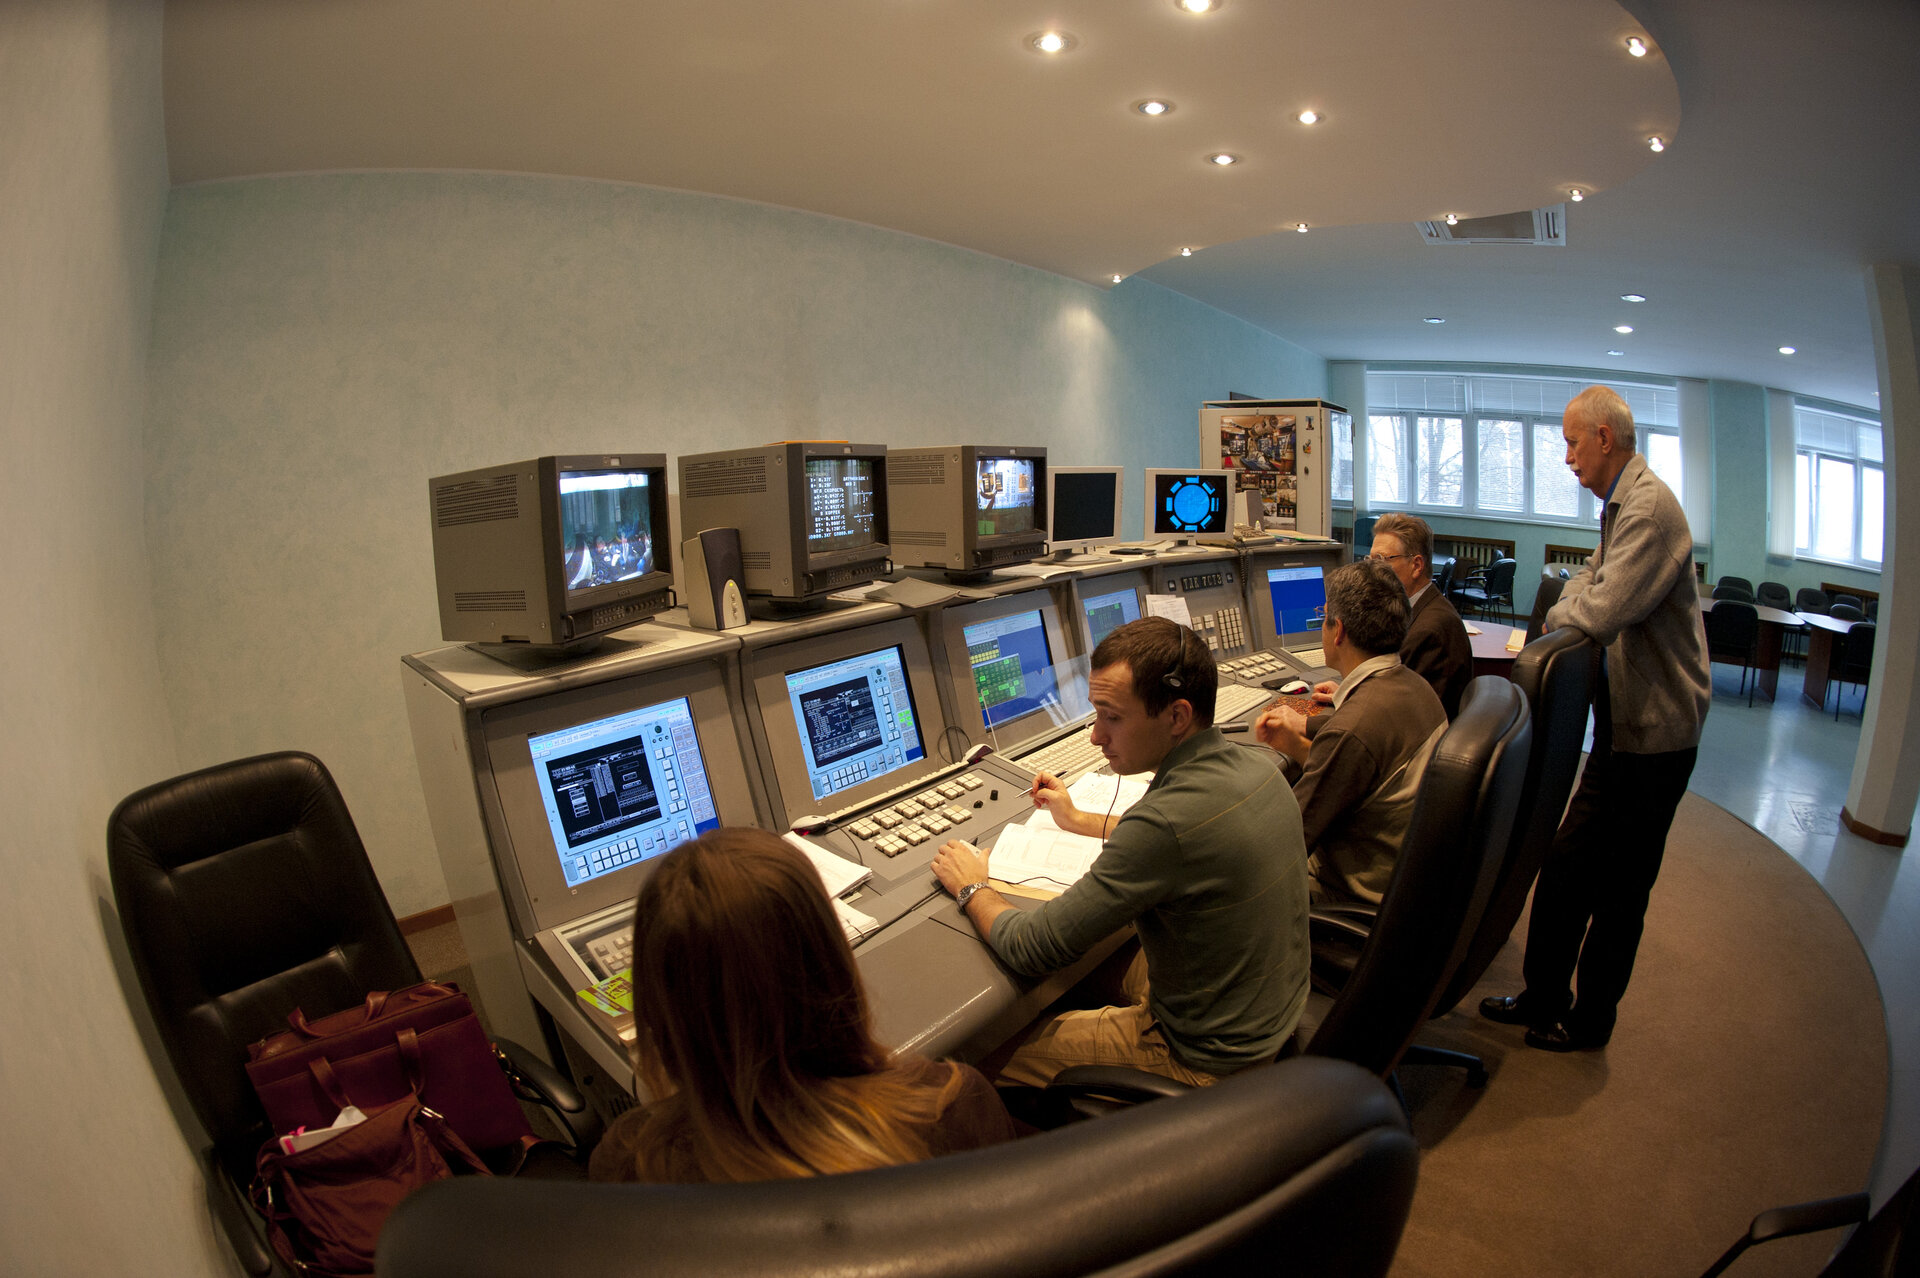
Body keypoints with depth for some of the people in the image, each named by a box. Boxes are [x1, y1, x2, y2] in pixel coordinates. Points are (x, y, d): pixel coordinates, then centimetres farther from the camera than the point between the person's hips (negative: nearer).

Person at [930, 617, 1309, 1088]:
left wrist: (973, 887, -7)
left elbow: (1032, 949, -27)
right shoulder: (1255, 766, -8)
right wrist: (1078, 820, 20)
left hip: (1202, 1058, -8)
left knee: (997, 1059, 4)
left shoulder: (1166, 820, -35)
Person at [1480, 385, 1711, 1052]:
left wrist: (1559, 616, -7)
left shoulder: (1650, 506, -22)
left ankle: (1590, 1022, 24)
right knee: (1564, 868, 14)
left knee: (1618, 894, 6)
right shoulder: (1622, 504, 12)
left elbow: (1603, 610, -28)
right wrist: (1563, 615, -6)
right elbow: (1589, 583, 15)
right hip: (1623, 726, 9)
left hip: (1655, 734, -9)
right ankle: (1543, 998, 29)